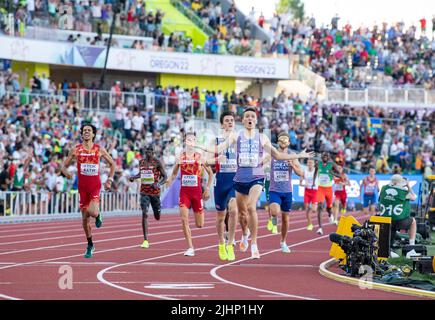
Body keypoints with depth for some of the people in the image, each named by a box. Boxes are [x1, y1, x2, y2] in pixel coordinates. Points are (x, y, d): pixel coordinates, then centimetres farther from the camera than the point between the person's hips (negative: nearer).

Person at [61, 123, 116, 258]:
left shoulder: (99, 150, -1)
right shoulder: (76, 150, 0)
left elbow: (112, 164, 11)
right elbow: (64, 166, 7)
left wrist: (110, 180, 4)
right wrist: (67, 174, -13)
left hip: (95, 186, -2)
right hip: (82, 186, 2)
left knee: (93, 212, -25)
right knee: (85, 218, 6)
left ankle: (98, 216, 13)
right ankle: (90, 245, 21)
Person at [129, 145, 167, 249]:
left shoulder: (157, 162, -7)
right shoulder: (141, 162, 6)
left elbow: (164, 177, -5)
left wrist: (158, 184, -23)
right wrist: (134, 177, 6)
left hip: (155, 191, -2)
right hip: (144, 192, 2)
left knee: (157, 217, 11)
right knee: (144, 214, -14)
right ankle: (145, 241, -14)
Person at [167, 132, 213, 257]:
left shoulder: (200, 157, -3)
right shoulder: (180, 157, 1)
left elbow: (210, 173, 6)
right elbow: (174, 173, 14)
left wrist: (207, 188, 1)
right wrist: (170, 180, -5)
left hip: (196, 191, -1)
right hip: (184, 191, 1)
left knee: (199, 225, 3)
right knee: (184, 220, -13)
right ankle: (190, 248, -5)